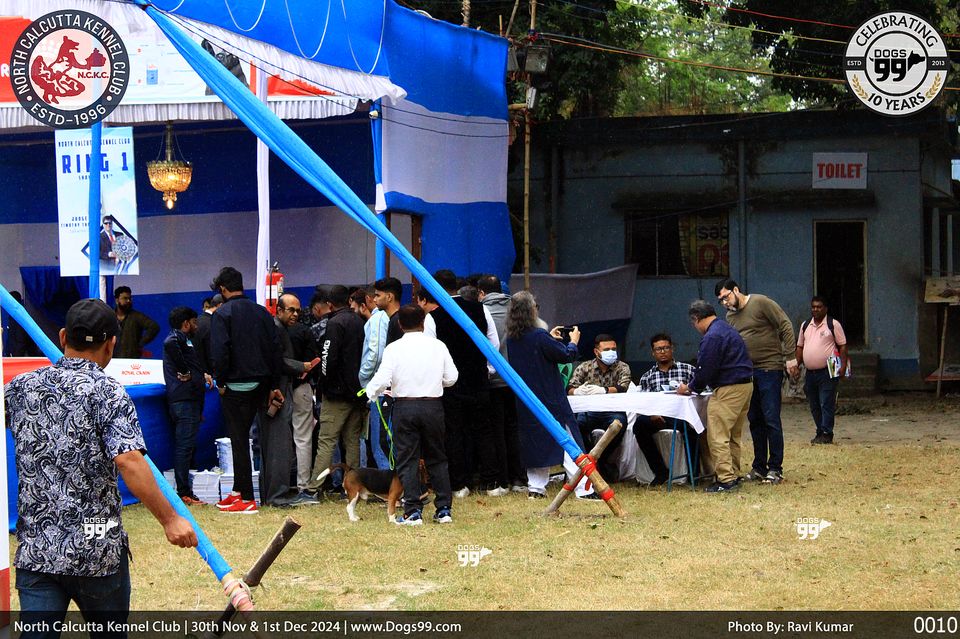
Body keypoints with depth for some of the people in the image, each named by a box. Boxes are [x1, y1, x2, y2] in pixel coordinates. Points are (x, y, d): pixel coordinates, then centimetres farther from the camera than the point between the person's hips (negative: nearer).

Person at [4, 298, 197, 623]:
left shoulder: (21, 387, 4)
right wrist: (169, 519, -20)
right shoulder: (108, 392, -10)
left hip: (33, 550, 3)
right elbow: (129, 462, -22)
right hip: (96, 549, -3)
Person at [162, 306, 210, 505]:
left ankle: (185, 492, 16)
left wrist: (201, 375, 16)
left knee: (186, 446, 12)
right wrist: (185, 371, -24)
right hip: (185, 399, -11)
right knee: (185, 445, -11)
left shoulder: (183, 339, 24)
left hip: (189, 400, 11)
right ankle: (183, 493, -12)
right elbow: (169, 344, -31)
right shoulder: (177, 338, -8)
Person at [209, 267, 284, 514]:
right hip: (260, 383, 6)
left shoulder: (223, 314, -8)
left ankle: (246, 499, -1)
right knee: (243, 436, 17)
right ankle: (238, 490, 21)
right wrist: (274, 386, 13)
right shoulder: (262, 312, 10)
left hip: (236, 385, -6)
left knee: (238, 439, -1)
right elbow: (276, 349, 9)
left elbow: (219, 352, -18)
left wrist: (220, 382, -6)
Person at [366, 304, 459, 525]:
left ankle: (413, 512, -3)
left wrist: (371, 393, 9)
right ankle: (444, 509, 11)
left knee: (407, 460, 3)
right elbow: (451, 378, 3)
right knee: (436, 459, 13)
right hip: (432, 405, 2)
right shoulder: (437, 346, 1)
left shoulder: (394, 348, -5)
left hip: (404, 406, -2)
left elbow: (382, 379, -11)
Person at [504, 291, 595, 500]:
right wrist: (573, 342, 6)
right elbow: (566, 355, -12)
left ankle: (535, 487, 15)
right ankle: (583, 489, -4)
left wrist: (550, 338, 25)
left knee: (534, 441, 15)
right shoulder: (538, 336, -19)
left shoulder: (512, 339, 2)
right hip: (551, 400, -6)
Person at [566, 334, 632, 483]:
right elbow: (569, 389, -5)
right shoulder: (584, 367, 7)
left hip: (612, 412, -1)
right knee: (575, 423, -31)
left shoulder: (622, 367, 4)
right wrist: (578, 391, -31)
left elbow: (622, 388, -15)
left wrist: (603, 391, -34)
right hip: (589, 412, 1)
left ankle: (605, 461, -12)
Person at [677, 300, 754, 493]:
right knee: (733, 435, 17)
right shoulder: (728, 329, 18)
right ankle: (734, 475, 21)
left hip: (729, 389, -11)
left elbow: (705, 370, -14)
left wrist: (690, 388, 3)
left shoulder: (712, 337, -16)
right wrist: (694, 387, 23)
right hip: (745, 385, 11)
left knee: (717, 436, -7)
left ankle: (726, 479, -9)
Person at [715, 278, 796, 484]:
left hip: (769, 369, -7)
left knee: (771, 419, -7)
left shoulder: (761, 303, -8)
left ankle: (775, 469, -3)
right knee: (755, 421, 10)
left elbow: (786, 326, -10)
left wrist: (790, 357, -14)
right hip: (747, 372, 7)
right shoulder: (730, 316, 14)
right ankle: (759, 467, 18)